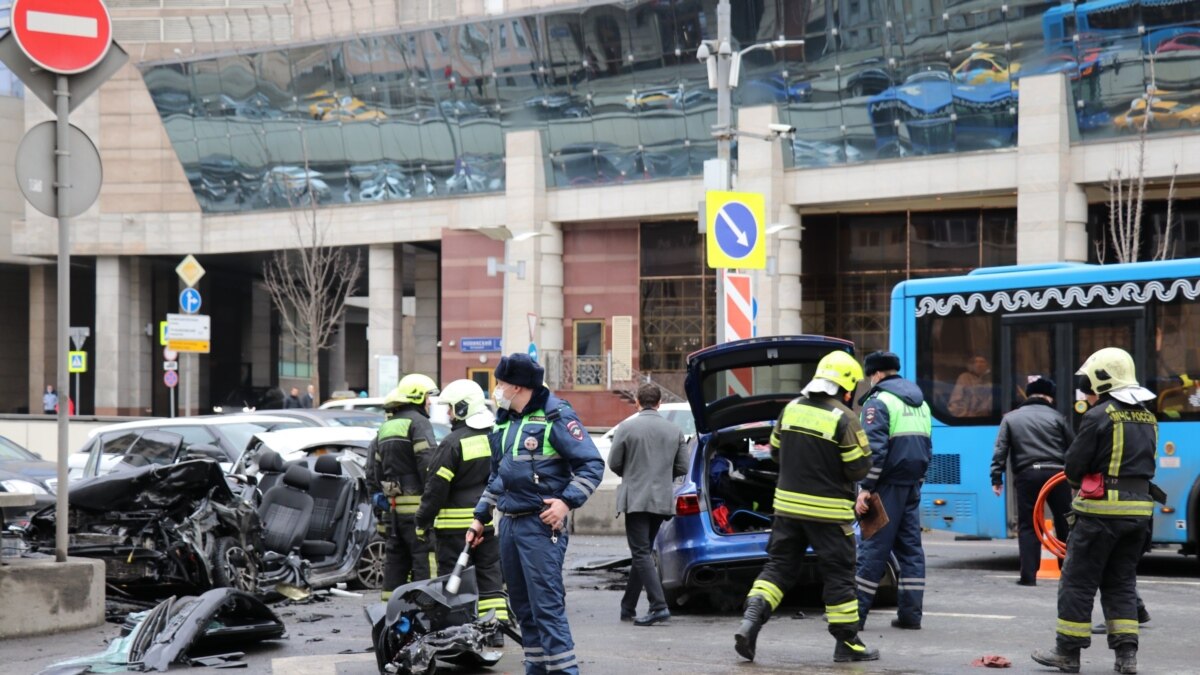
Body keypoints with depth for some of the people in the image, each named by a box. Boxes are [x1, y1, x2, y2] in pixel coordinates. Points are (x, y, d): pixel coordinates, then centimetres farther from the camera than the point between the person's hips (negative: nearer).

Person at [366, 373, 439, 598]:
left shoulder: (386, 427, 18)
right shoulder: (418, 422, -9)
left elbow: (373, 465, 19)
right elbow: (427, 463, -18)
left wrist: (376, 493, 22)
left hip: (392, 506, 8)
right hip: (416, 505, -8)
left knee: (395, 558, 14)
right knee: (423, 559, -9)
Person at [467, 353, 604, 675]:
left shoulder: (555, 416, -8)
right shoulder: (503, 422, 17)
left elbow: (592, 464, -10)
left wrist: (567, 502, -20)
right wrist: (480, 516, 24)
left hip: (541, 524, -8)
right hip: (509, 524, 8)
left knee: (546, 605, -13)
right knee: (522, 606, 11)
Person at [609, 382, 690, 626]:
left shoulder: (626, 428, -8)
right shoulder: (675, 431, 4)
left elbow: (614, 463, -3)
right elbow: (682, 467, 7)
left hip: (636, 499, -5)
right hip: (662, 500, 5)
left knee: (641, 553, -7)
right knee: (642, 553, 14)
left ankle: (659, 606, -20)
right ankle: (628, 607, 20)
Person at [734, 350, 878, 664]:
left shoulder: (791, 408, 4)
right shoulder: (843, 419, -14)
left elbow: (776, 451, 14)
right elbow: (859, 468, -12)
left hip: (787, 505, 5)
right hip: (828, 512, -5)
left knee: (778, 566, 11)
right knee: (839, 576, 5)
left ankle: (750, 622, -6)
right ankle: (847, 643, 12)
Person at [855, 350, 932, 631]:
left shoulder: (879, 402, -10)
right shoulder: (920, 402, 17)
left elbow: (874, 449, -18)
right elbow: (927, 448, 22)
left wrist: (866, 487, -17)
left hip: (889, 485, -7)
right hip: (912, 486, 8)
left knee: (873, 547, -7)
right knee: (910, 546, 9)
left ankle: (854, 612, -6)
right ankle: (911, 613, 7)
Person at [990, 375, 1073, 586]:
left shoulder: (1011, 418, 10)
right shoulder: (1055, 417, 8)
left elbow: (1000, 450, 3)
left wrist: (996, 478, 4)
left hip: (1027, 475, 0)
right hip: (1056, 473, 0)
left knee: (1028, 526, 4)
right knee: (1065, 524, 9)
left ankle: (1029, 575, -2)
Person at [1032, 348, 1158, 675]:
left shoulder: (1099, 416, -13)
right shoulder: (1148, 419, 9)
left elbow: (1074, 466, -10)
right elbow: (1144, 465, 15)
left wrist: (1080, 481, 11)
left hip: (1103, 510, -7)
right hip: (1138, 509, 7)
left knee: (1078, 581, 3)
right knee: (1121, 582, 15)